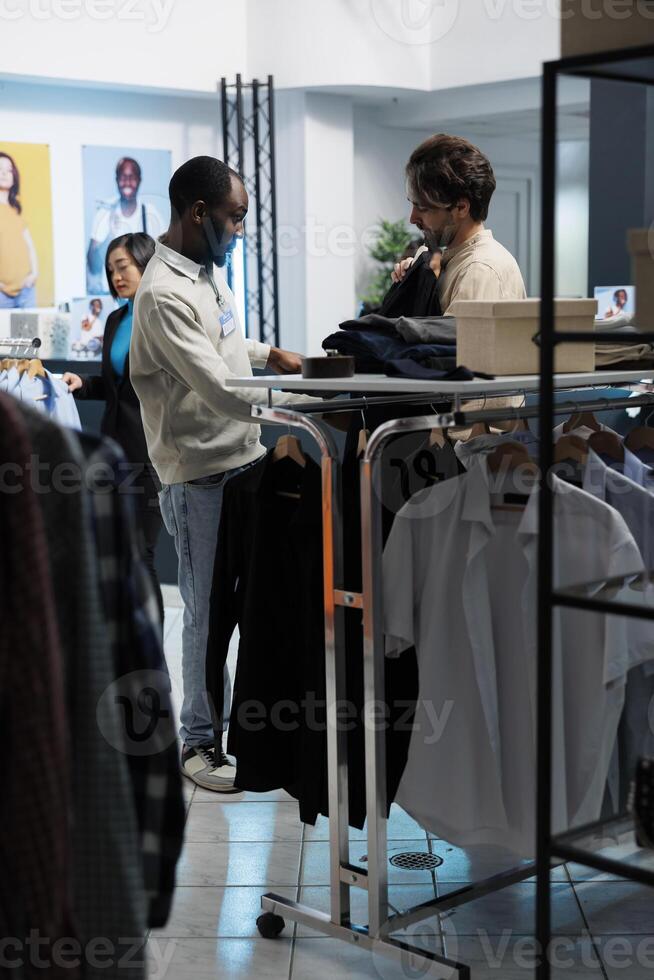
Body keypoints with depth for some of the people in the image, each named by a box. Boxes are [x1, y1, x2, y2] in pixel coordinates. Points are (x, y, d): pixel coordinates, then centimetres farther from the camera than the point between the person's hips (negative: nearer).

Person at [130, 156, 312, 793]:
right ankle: (201, 741, 16)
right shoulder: (164, 293, -20)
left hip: (245, 461, 8)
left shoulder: (208, 270, 10)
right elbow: (220, 390, -26)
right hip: (200, 476, -8)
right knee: (209, 611, 2)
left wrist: (268, 354, 12)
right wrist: (308, 403, -26)